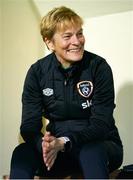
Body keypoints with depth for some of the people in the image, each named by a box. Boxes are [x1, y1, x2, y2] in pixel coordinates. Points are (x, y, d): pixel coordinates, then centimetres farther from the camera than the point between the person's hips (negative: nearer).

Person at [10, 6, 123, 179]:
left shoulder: (98, 67, -12)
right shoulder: (37, 72, -4)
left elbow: (101, 124, -16)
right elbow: (29, 125, -8)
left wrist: (64, 142, -34)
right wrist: (44, 144, -32)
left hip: (100, 147, -1)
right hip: (58, 147, 2)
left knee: (91, 151, -36)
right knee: (22, 153, -27)